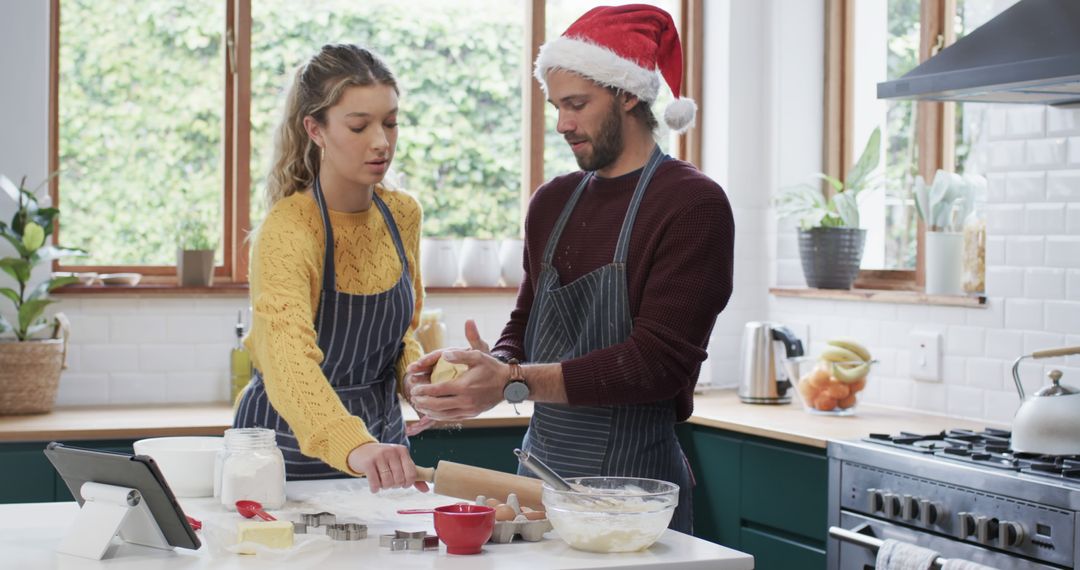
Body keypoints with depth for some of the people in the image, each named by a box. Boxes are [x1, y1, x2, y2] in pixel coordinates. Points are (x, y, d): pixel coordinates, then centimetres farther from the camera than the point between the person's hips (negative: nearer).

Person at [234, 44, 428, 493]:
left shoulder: (402, 215, -3)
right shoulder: (286, 232, -24)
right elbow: (288, 362, -40)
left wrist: (416, 372, -9)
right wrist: (355, 447, -56)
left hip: (379, 441, 5)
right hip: (293, 453, -5)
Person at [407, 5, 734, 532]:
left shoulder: (693, 204, -11)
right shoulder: (551, 202, 12)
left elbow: (658, 360, -19)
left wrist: (514, 383, -25)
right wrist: (492, 365, -7)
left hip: (632, 478, -6)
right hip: (539, 468, 6)